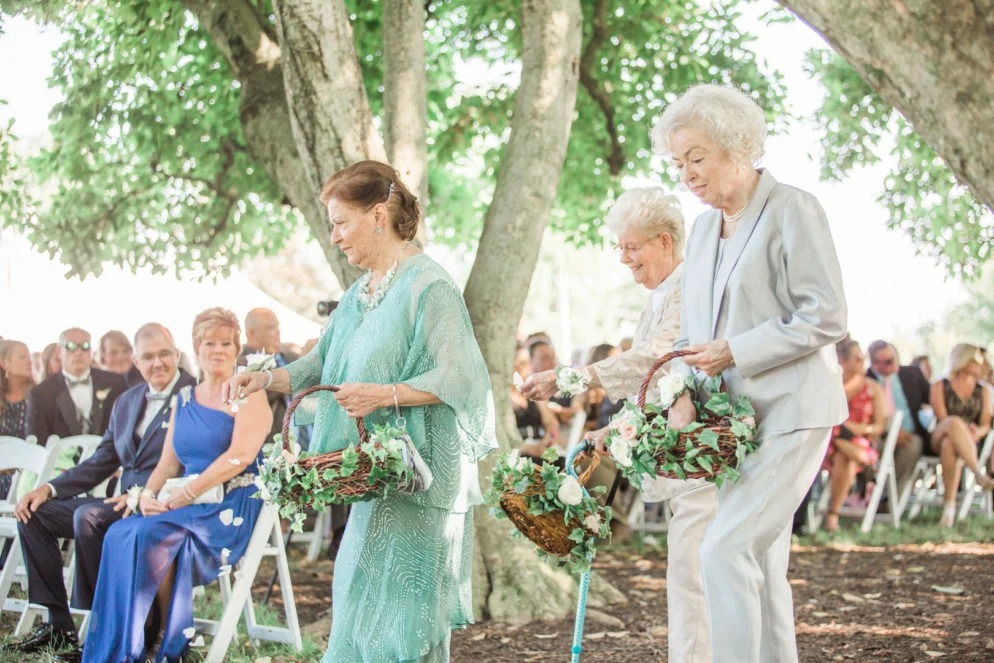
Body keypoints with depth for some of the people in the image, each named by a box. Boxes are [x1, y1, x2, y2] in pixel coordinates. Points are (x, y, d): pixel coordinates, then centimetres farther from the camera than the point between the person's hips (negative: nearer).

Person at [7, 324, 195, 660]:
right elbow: (100, 463, 18)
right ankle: (59, 623, 1)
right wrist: (49, 489, 4)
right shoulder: (126, 402, 17)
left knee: (88, 516, -31)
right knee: (35, 512, -1)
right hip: (126, 503, 8)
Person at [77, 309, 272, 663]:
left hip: (232, 510, -6)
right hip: (188, 507, 6)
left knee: (151, 536, -29)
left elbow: (240, 456, -15)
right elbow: (168, 463, 15)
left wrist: (179, 499, -19)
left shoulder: (249, 396, -2)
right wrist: (148, 494, -8)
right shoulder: (182, 401, 18)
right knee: (120, 534, -22)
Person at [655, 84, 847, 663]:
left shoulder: (793, 211, -9)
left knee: (726, 548, -17)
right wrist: (687, 393, -1)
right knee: (761, 563, 8)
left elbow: (826, 319, -14)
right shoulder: (703, 228, 14)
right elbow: (695, 331, 18)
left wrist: (732, 352, -16)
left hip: (790, 412, -8)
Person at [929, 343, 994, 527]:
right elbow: (942, 419, -3)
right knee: (955, 422, -39)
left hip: (970, 443, 1)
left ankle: (950, 506, -47)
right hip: (939, 440, -1)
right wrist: (963, 429, -22)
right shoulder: (940, 386, 11)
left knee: (950, 445, -40)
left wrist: (977, 433, -17)